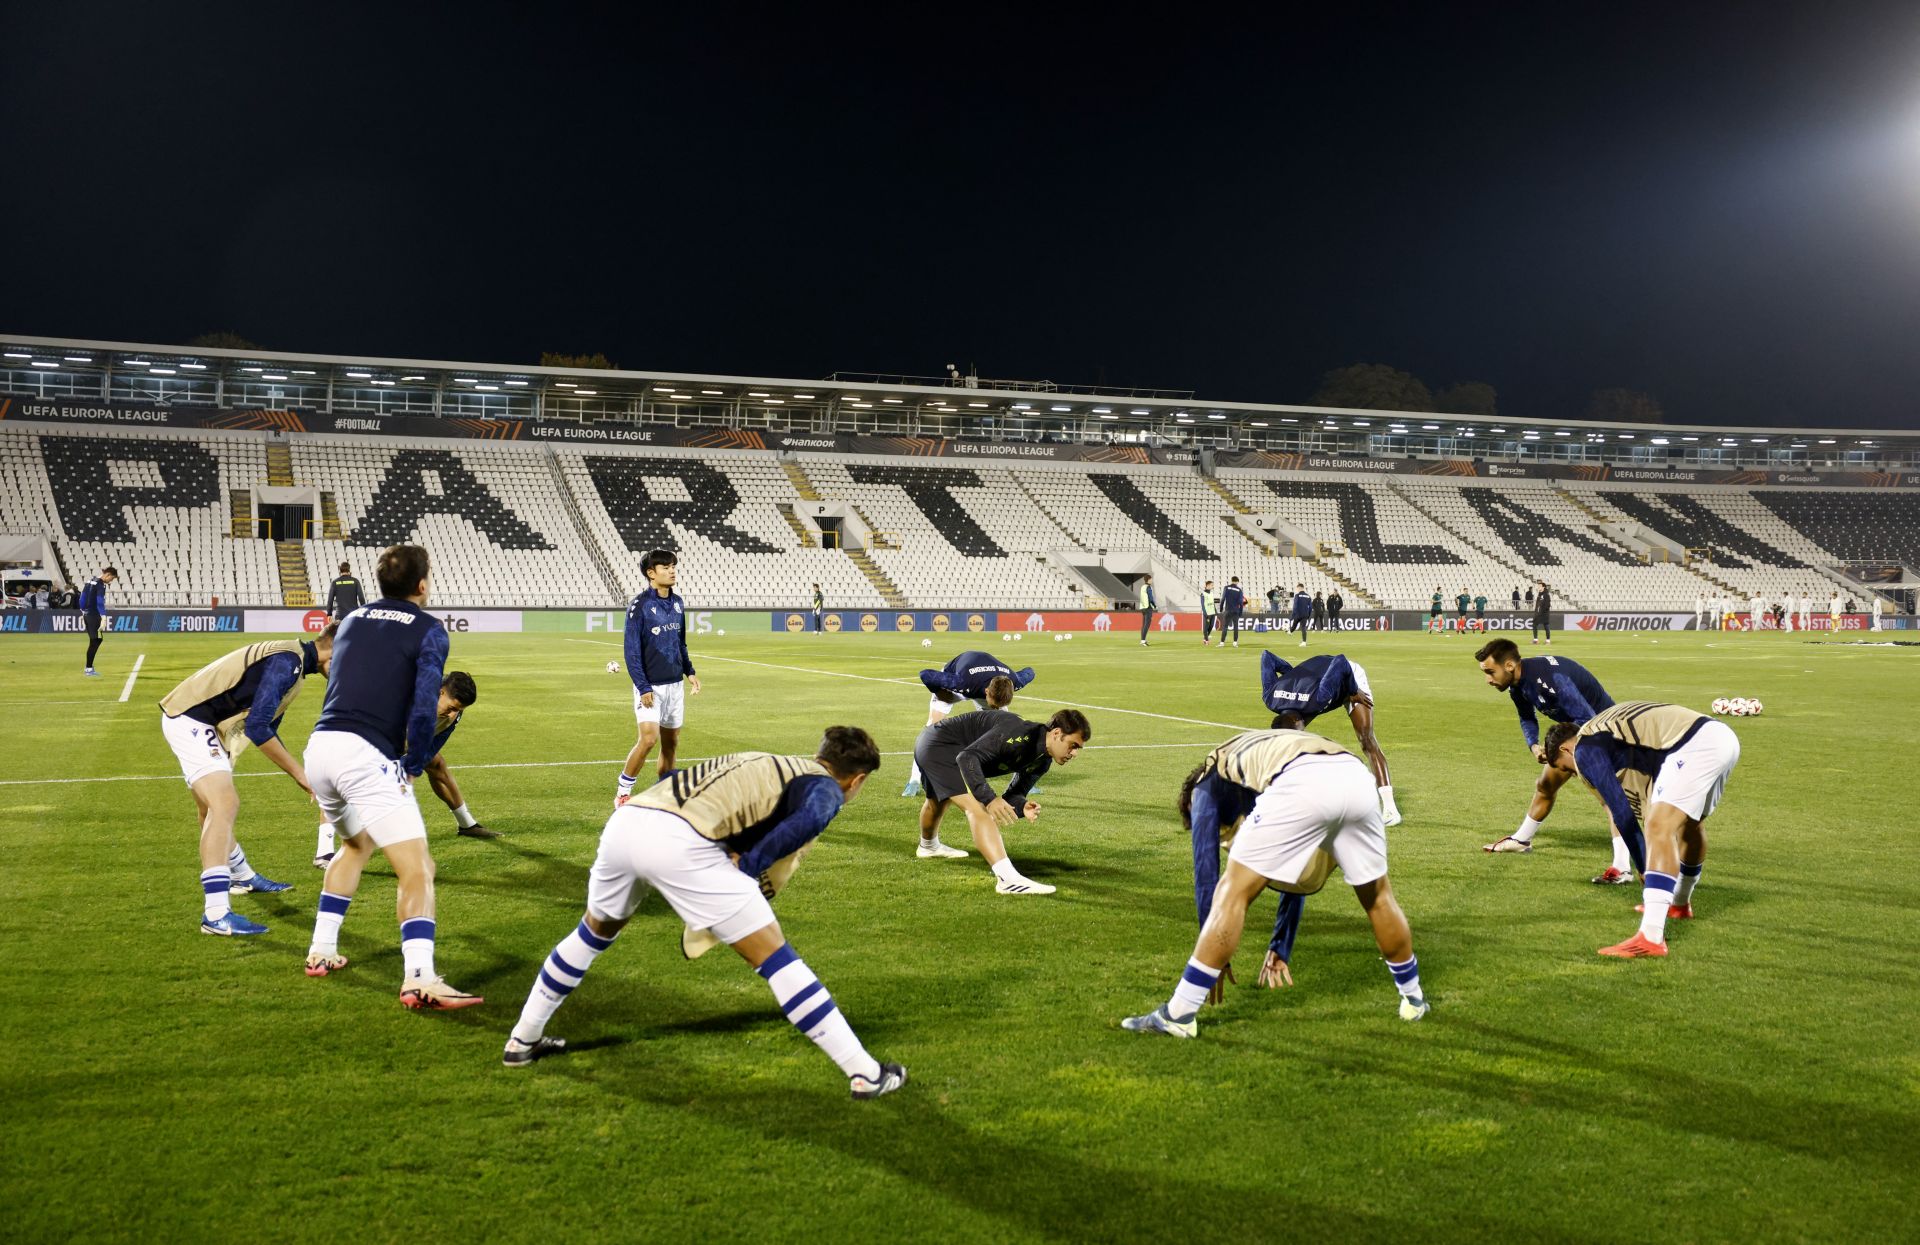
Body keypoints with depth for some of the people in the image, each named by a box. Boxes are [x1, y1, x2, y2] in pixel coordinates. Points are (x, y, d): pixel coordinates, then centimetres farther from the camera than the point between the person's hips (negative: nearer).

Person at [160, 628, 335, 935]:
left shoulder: (292, 659, 12)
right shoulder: (287, 661, -20)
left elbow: (266, 729, 19)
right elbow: (256, 728, -26)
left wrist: (302, 777, 15)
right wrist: (300, 773, -19)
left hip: (191, 722, 11)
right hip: (191, 721, -11)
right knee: (225, 803, -22)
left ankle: (243, 877, 46)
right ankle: (216, 914, -27)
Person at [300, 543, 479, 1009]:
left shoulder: (352, 619, 20)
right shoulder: (428, 629, 0)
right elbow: (423, 706, -11)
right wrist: (413, 768, 1)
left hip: (319, 746, 7)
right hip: (367, 756, -7)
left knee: (357, 843, 32)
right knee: (417, 869, -6)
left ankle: (321, 952, 33)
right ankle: (419, 979, -22)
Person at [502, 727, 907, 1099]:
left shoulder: (768, 763, 32)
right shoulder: (826, 788, 13)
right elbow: (803, 823, -12)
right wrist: (748, 867, -2)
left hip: (624, 819, 7)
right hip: (679, 841, -7)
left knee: (595, 932, 33)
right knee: (774, 956, 3)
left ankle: (522, 1041, 46)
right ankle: (865, 1073, 8)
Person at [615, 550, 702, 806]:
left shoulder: (677, 603, 8)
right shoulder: (639, 606, -11)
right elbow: (632, 651, -12)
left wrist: (689, 671, 10)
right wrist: (643, 687, -17)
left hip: (675, 684, 6)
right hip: (650, 687, -6)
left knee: (671, 741, 8)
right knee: (649, 738, -16)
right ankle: (622, 792, 0)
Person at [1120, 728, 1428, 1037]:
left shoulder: (1212, 772, 30)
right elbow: (1298, 874, 47)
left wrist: (1216, 957, 32)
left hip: (1303, 786, -6)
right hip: (1356, 776, 6)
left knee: (1233, 892, 6)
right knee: (1377, 895, 29)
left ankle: (1178, 1014, 6)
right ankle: (1413, 1000, 44)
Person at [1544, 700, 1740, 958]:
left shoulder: (1585, 749, 3)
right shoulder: (1606, 726, 29)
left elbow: (1622, 813, -2)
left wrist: (1644, 868, 8)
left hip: (1693, 745, -10)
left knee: (1659, 828, -17)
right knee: (1690, 822, 30)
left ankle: (1651, 937, -29)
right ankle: (1680, 904, 53)